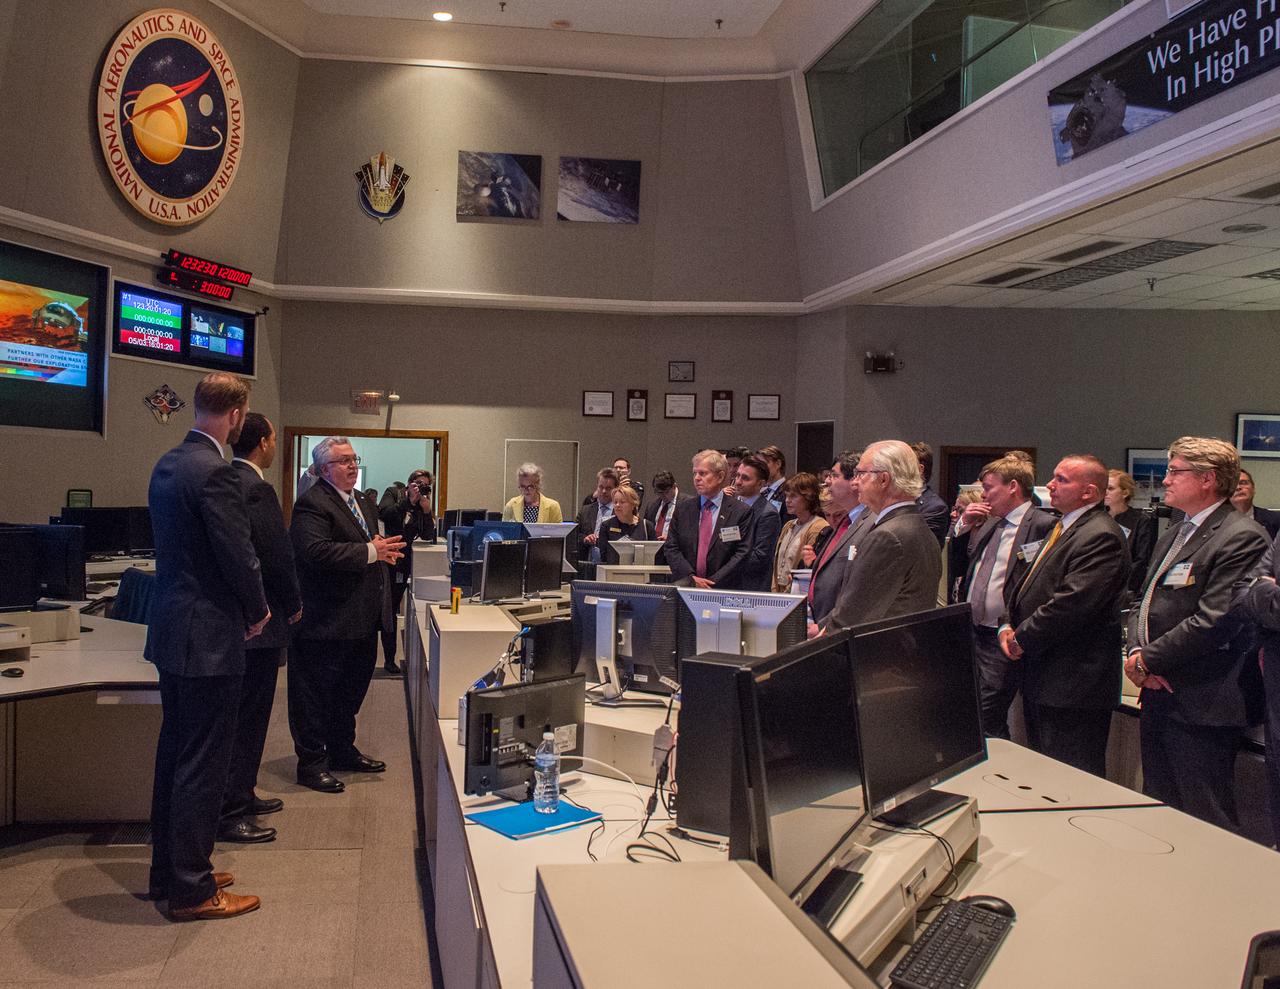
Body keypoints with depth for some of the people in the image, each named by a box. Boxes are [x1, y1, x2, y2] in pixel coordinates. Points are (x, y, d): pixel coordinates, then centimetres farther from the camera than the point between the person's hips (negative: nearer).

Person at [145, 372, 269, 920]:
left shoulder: (167, 464, 9)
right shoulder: (214, 471, -20)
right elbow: (239, 556, -19)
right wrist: (257, 612, -1)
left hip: (172, 628, 10)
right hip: (207, 636, -10)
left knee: (175, 752, 19)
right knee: (202, 763, 1)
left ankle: (169, 870, 32)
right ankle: (191, 890, 12)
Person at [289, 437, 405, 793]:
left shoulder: (362, 502, 16)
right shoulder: (312, 504, -15)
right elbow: (315, 550, -29)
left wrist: (384, 550, 4)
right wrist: (370, 552, -28)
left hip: (361, 620, 10)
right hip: (327, 621, -10)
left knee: (351, 690, 21)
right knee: (315, 694, 3)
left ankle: (343, 751, 36)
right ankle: (311, 763, 15)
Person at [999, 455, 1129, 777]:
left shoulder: (1101, 536, -18)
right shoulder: (1061, 529, 16)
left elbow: (1071, 604, -26)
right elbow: (1029, 584, 21)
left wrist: (1022, 638, -15)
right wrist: (1007, 625, 4)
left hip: (1073, 685, -10)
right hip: (1041, 678, 10)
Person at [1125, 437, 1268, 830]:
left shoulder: (1241, 538, -14)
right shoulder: (1172, 535, 17)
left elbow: (1214, 621, -21)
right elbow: (1144, 603, 17)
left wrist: (1148, 659, -14)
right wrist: (1136, 650, -2)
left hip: (1200, 707, -9)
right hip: (1157, 696, 9)